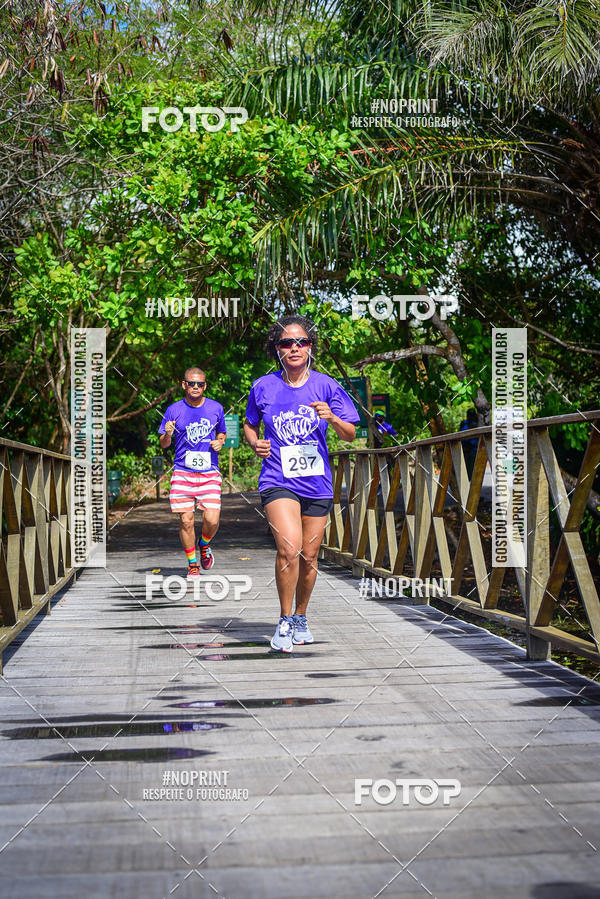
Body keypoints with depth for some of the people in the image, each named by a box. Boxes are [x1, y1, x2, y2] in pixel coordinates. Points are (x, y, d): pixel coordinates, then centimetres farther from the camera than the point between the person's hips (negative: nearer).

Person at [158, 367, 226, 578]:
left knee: (211, 519, -12)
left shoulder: (216, 408, 6)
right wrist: (167, 434, -14)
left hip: (209, 473, 0)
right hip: (182, 472, 0)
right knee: (186, 521, -5)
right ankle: (192, 564, 14)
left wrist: (220, 442, 0)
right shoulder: (174, 410, 2)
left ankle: (204, 545, 22)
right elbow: (163, 444, 8)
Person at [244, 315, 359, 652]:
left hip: (317, 483, 2)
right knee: (289, 548, -22)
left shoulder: (325, 385, 0)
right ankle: (285, 621, -5)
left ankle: (301, 618, 34)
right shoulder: (264, 387, 1)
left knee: (309, 557, 10)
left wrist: (331, 418, -18)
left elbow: (351, 435, 2)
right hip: (278, 481, -2)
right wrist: (256, 443, -3)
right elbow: (250, 425, 18)